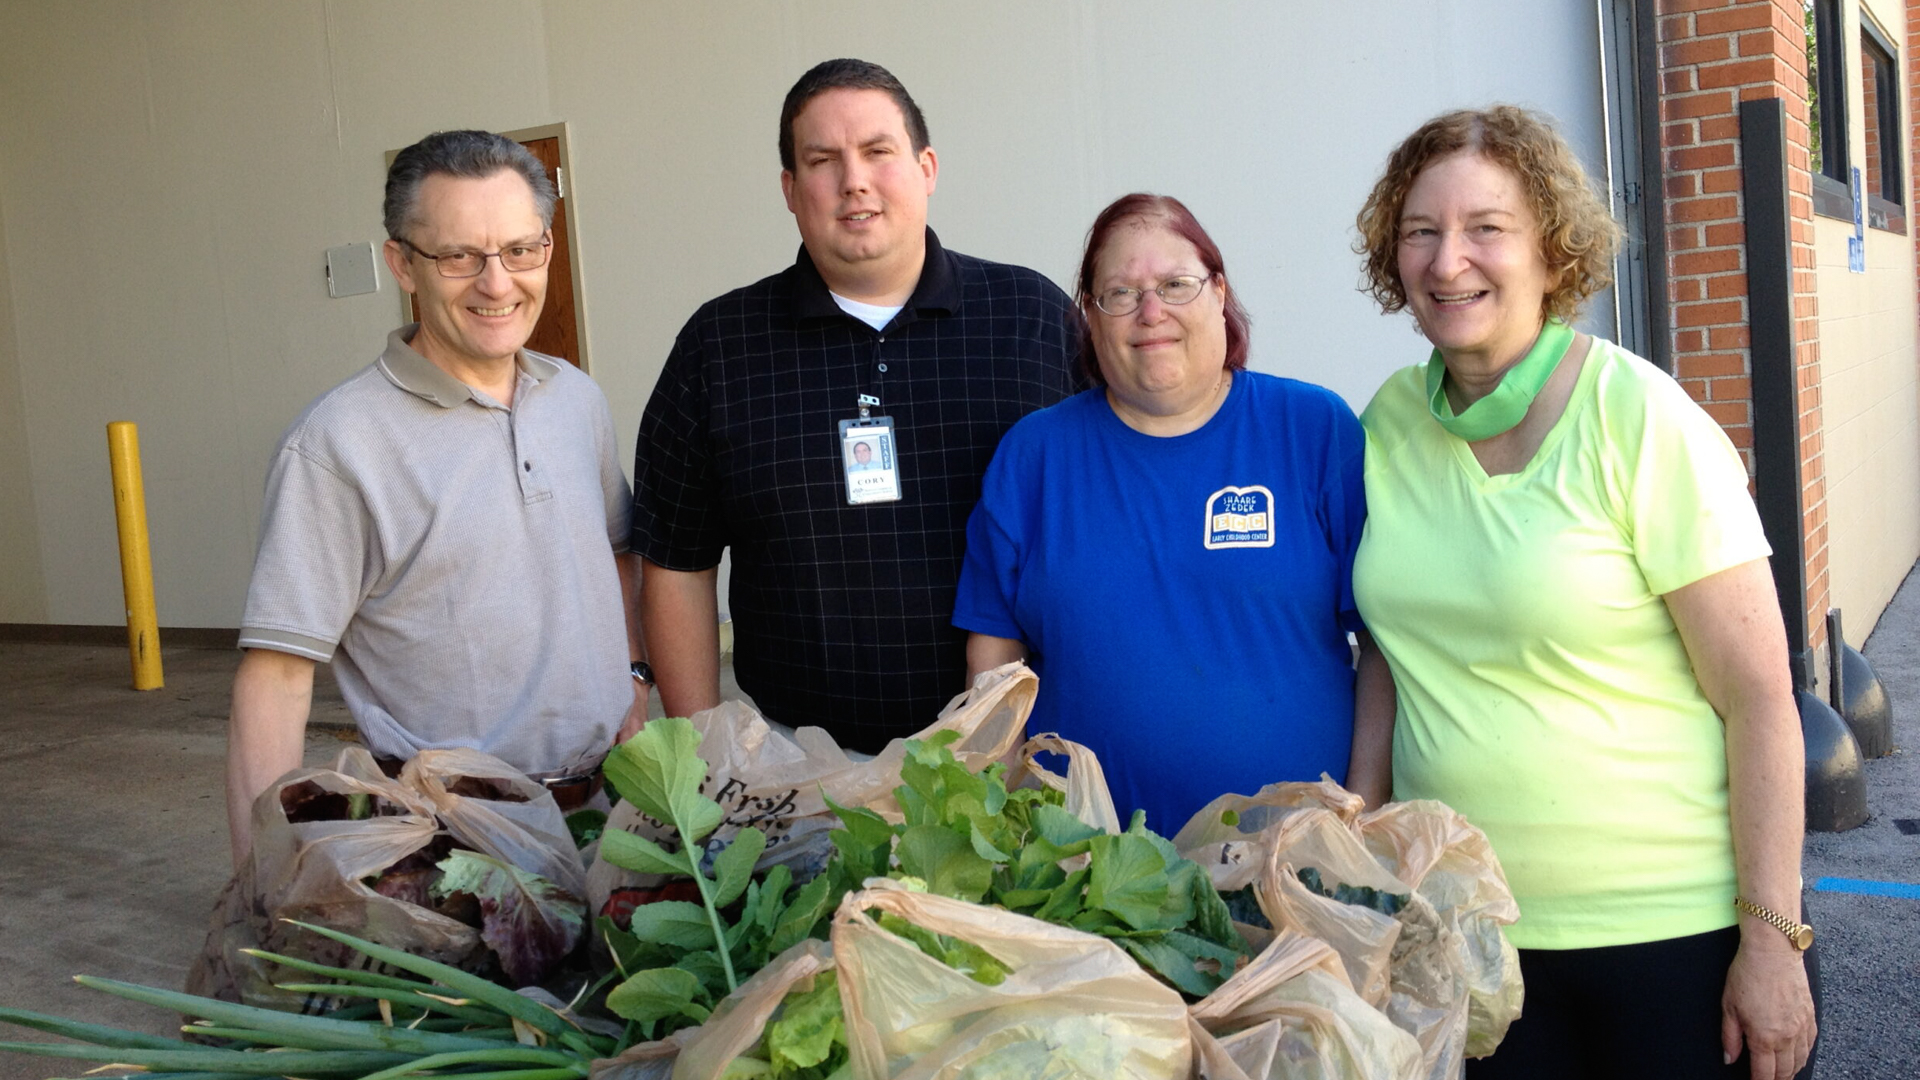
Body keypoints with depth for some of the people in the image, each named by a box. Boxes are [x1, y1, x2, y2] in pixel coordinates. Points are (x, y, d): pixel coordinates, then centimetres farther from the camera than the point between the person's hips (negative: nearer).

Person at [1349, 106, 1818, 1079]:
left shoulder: (1639, 421, -12)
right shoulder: (1391, 423, 1)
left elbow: (1759, 698, -12)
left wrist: (1773, 937, -14)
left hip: (1669, 924, -4)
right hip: (1459, 921, 4)